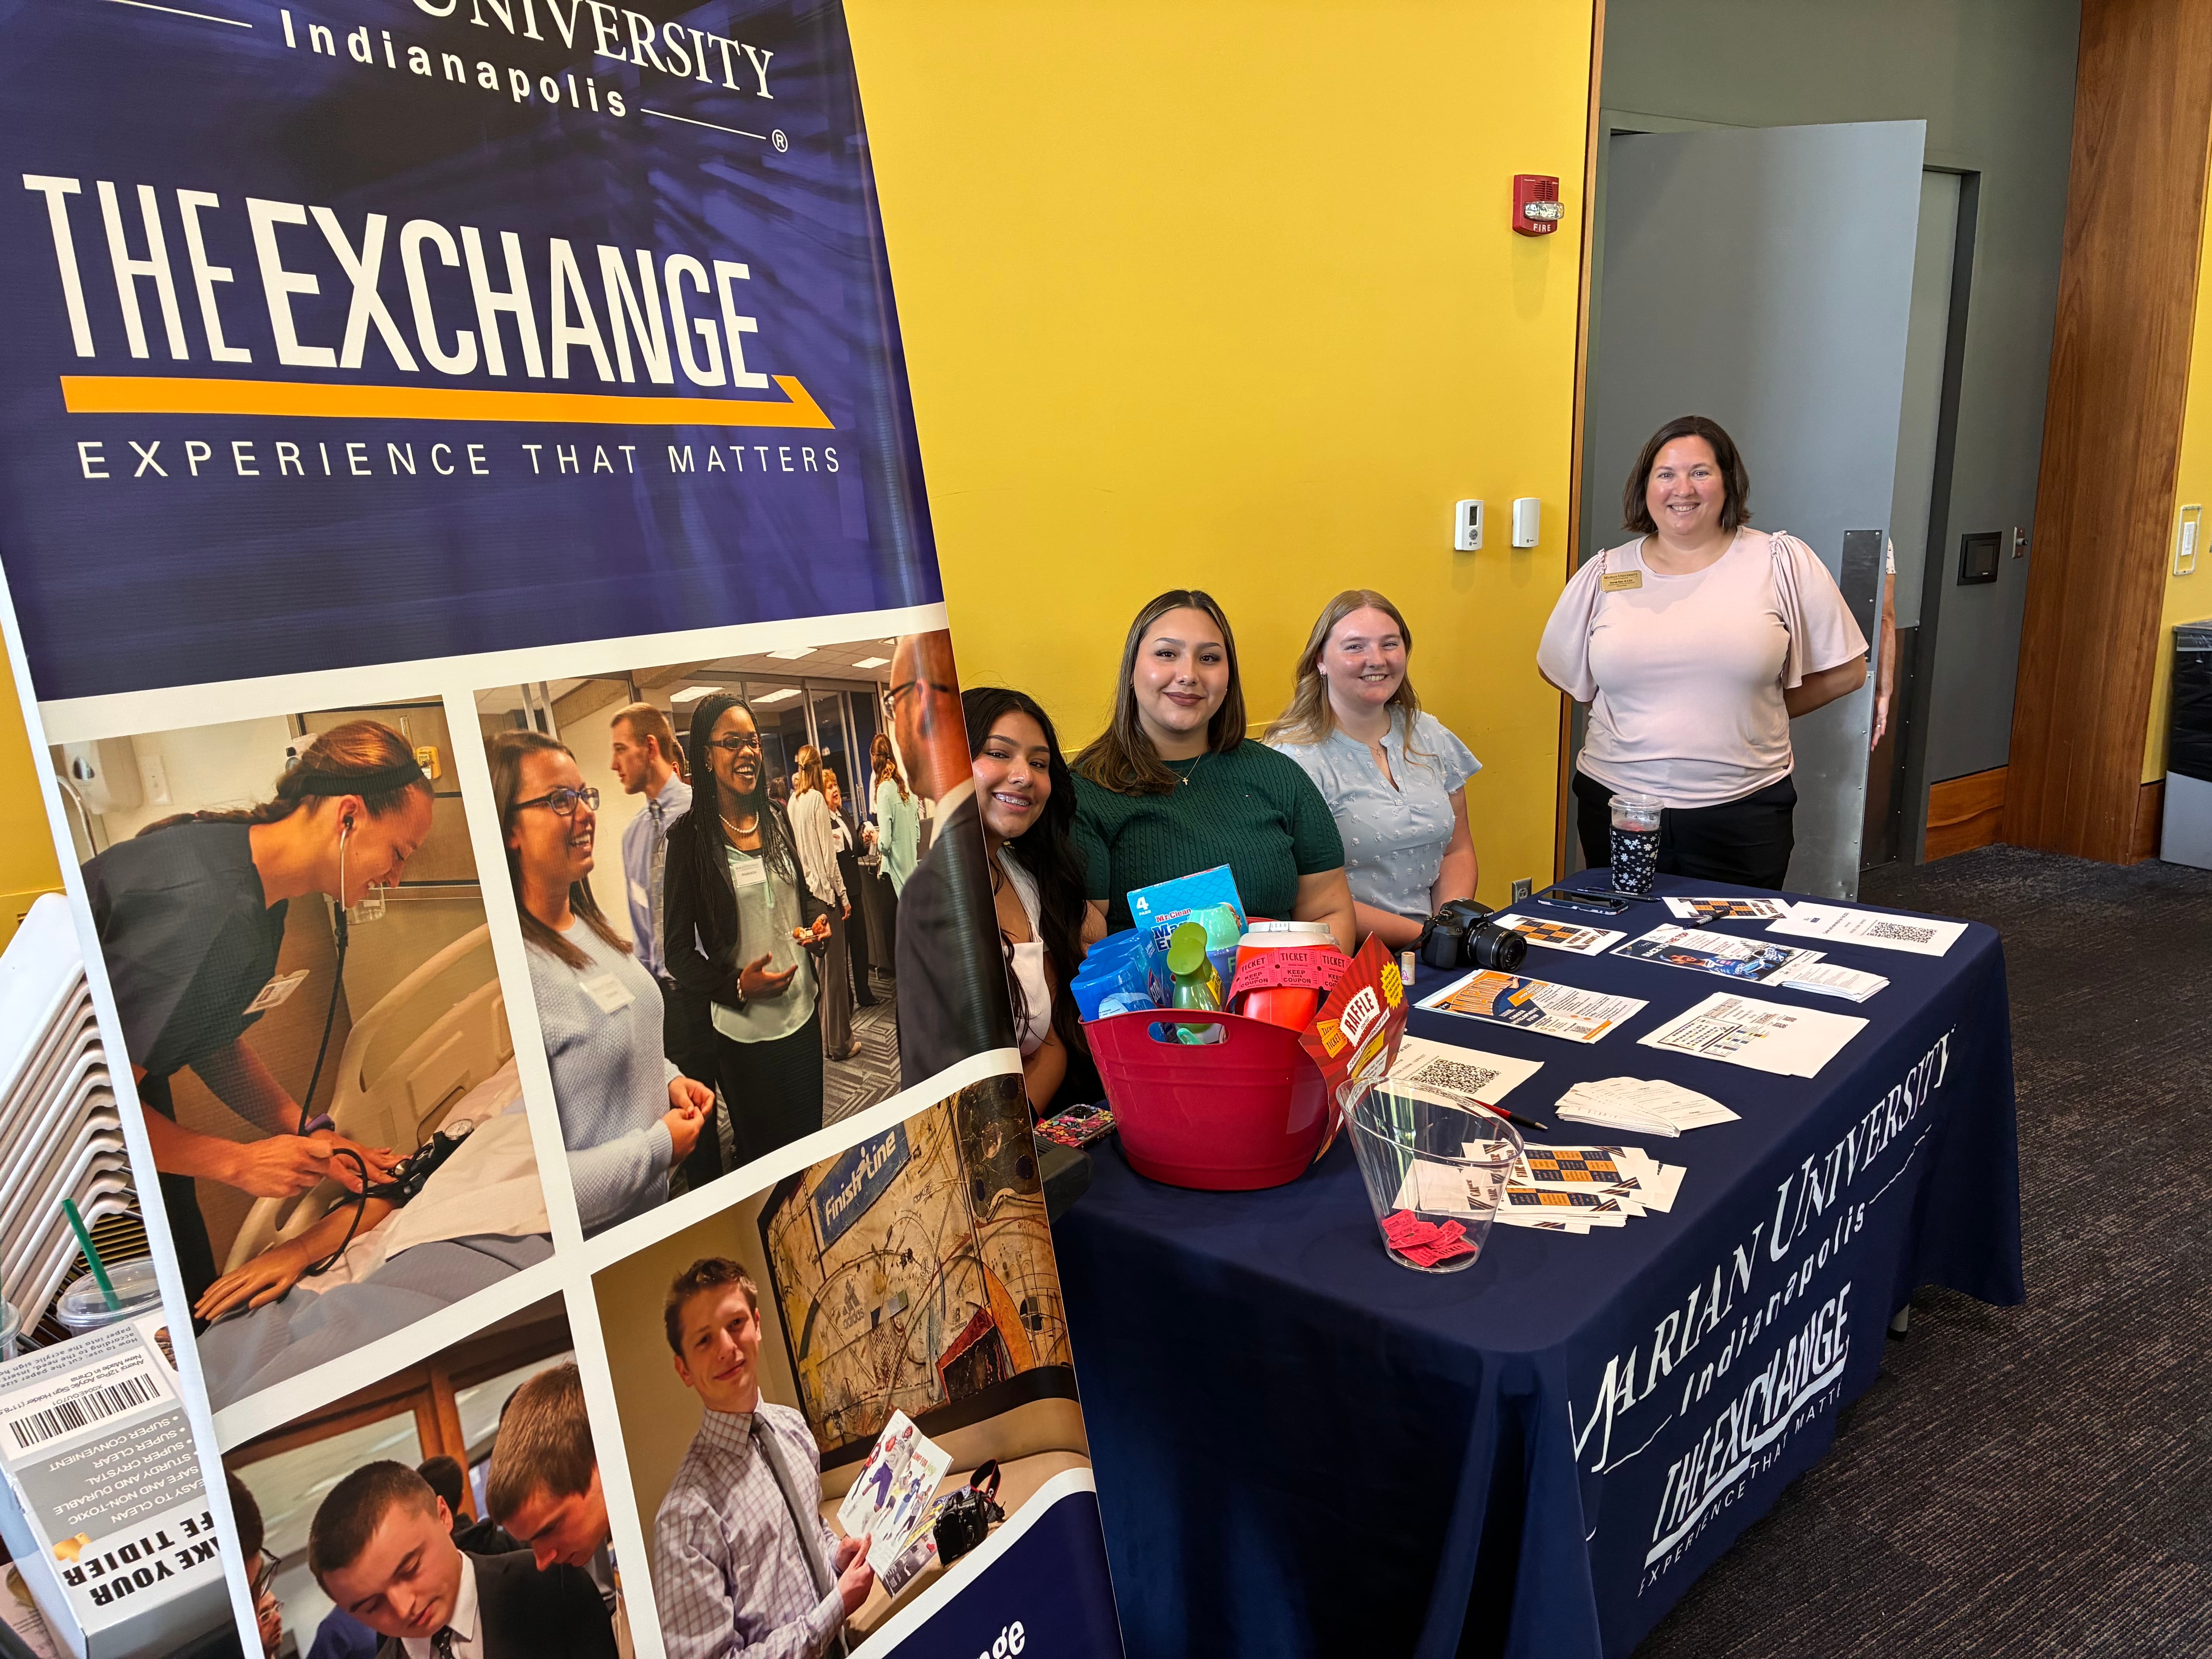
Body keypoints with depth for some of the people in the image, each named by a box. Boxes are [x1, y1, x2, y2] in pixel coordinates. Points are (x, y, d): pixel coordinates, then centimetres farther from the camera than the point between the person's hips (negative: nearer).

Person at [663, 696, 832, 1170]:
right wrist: (737, 985, -22)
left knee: (811, 1135, 19)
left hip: (802, 1012, 5)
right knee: (763, 1150, 11)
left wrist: (820, 919, -2)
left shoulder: (775, 817, 4)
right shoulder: (689, 837, -12)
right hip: (744, 1030, -5)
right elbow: (679, 950, -9)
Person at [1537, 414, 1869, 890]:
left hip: (1741, 813, -1)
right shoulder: (1604, 574, 4)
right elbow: (1555, 668, 12)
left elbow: (1845, 671, 4)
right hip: (1616, 805, 2)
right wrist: (1640, 714, 5)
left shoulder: (1784, 563, 0)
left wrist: (1750, 714, 4)